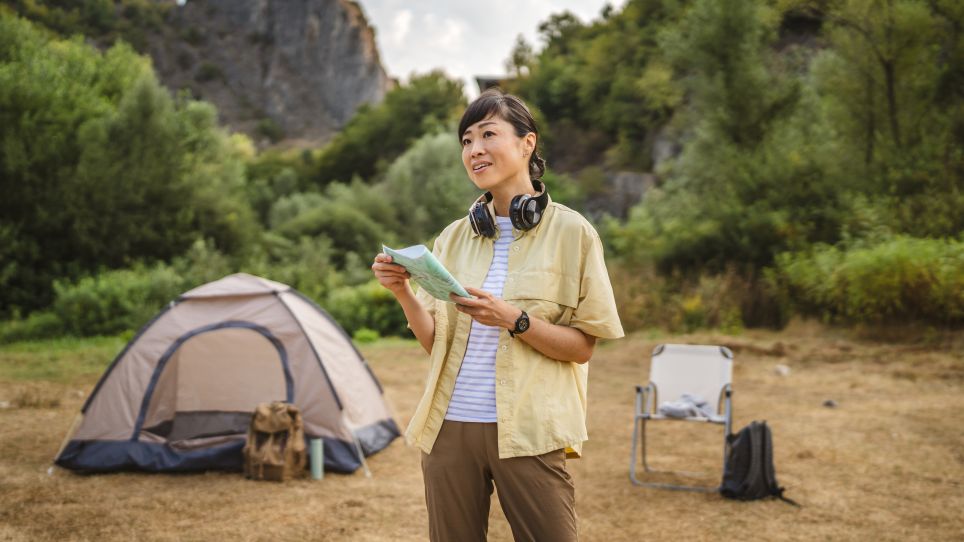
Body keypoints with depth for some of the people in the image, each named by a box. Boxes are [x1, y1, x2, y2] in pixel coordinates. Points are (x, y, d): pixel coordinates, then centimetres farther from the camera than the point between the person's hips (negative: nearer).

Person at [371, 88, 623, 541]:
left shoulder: (570, 231, -3)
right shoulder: (454, 237, 9)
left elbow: (582, 347, -4)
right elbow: (434, 342, 9)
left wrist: (513, 320, -19)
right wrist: (403, 292, -8)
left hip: (528, 433, -4)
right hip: (449, 427, 4)